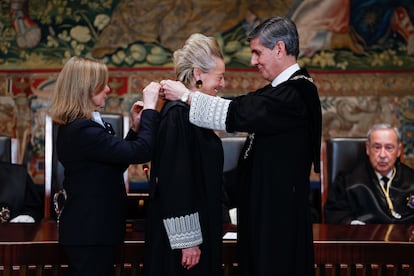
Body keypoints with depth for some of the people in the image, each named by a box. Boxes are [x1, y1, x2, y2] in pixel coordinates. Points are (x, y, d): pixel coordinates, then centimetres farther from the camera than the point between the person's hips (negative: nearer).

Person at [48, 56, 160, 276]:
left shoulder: (73, 127, 11)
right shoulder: (83, 130, -22)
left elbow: (115, 162, 17)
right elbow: (140, 152, -27)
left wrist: (135, 127, 7)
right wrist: (150, 107, -16)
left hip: (90, 228, 10)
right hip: (92, 232, -10)